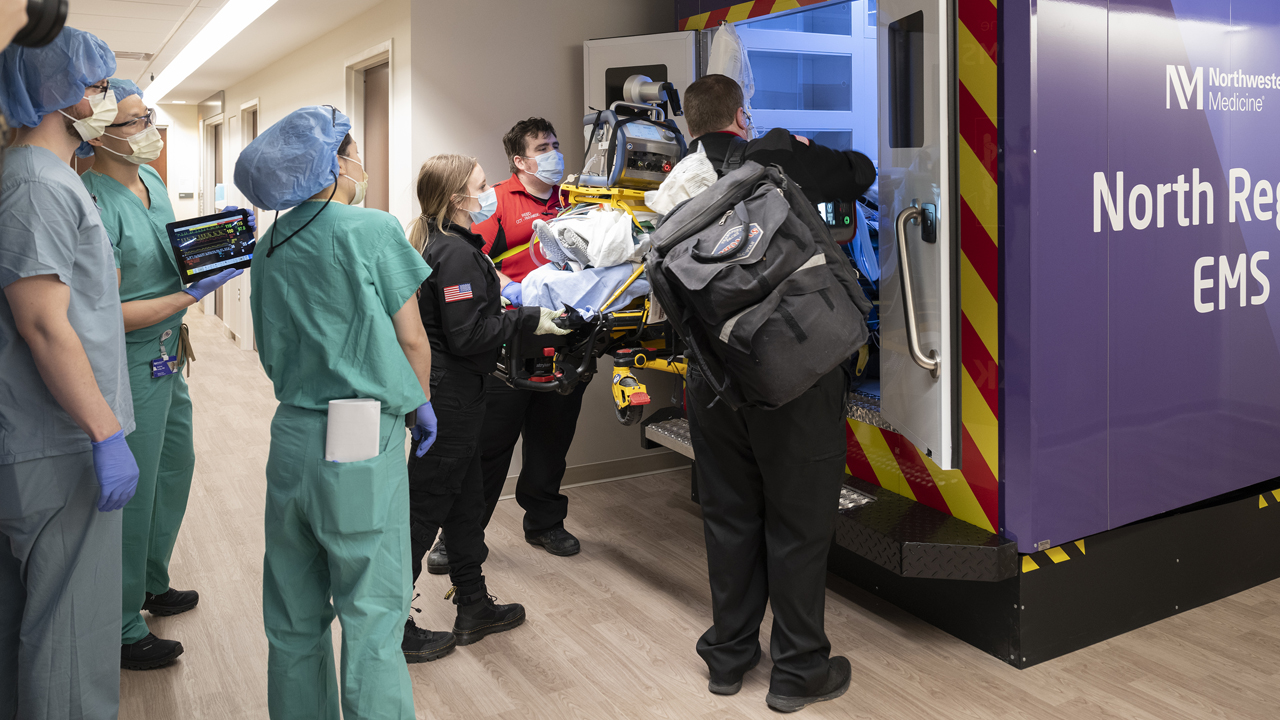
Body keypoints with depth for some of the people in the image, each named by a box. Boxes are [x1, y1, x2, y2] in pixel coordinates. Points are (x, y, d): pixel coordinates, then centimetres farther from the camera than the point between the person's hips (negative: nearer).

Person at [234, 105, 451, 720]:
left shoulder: (268, 248, 10)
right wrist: (421, 405, 11)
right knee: (369, 612, 2)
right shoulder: (372, 230, -8)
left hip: (292, 433, 6)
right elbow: (412, 338, -4)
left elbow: (269, 350, 16)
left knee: (294, 616, 16)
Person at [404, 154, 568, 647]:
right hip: (448, 397, -10)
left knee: (465, 500, 18)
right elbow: (467, 335, -23)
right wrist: (529, 320, -15)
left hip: (447, 392, 10)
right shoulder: (456, 252, -20)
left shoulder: (439, 244, 11)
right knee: (425, 508, 1)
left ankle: (474, 607, 31)